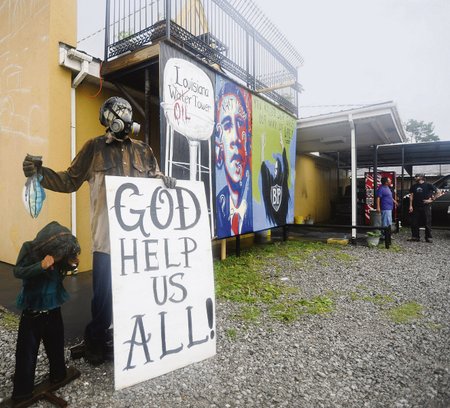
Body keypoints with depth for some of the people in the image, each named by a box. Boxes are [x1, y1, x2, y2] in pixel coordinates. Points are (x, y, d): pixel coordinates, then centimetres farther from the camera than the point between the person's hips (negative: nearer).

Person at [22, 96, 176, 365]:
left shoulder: (143, 150, 11)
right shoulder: (94, 148, 4)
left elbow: (155, 179, 17)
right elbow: (70, 181, 5)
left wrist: (165, 180, -5)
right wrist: (40, 172, -9)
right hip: (107, 234, -3)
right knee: (104, 292, 4)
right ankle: (98, 341, 27)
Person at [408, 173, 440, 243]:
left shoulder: (428, 185, 0)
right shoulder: (414, 186, 10)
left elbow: (438, 192, 1)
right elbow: (411, 196, 7)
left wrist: (431, 200, -6)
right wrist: (410, 206, -2)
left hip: (426, 207, -3)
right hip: (415, 207, 3)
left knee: (427, 223, 1)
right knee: (414, 223, 4)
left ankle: (428, 237, 10)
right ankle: (415, 237, 13)